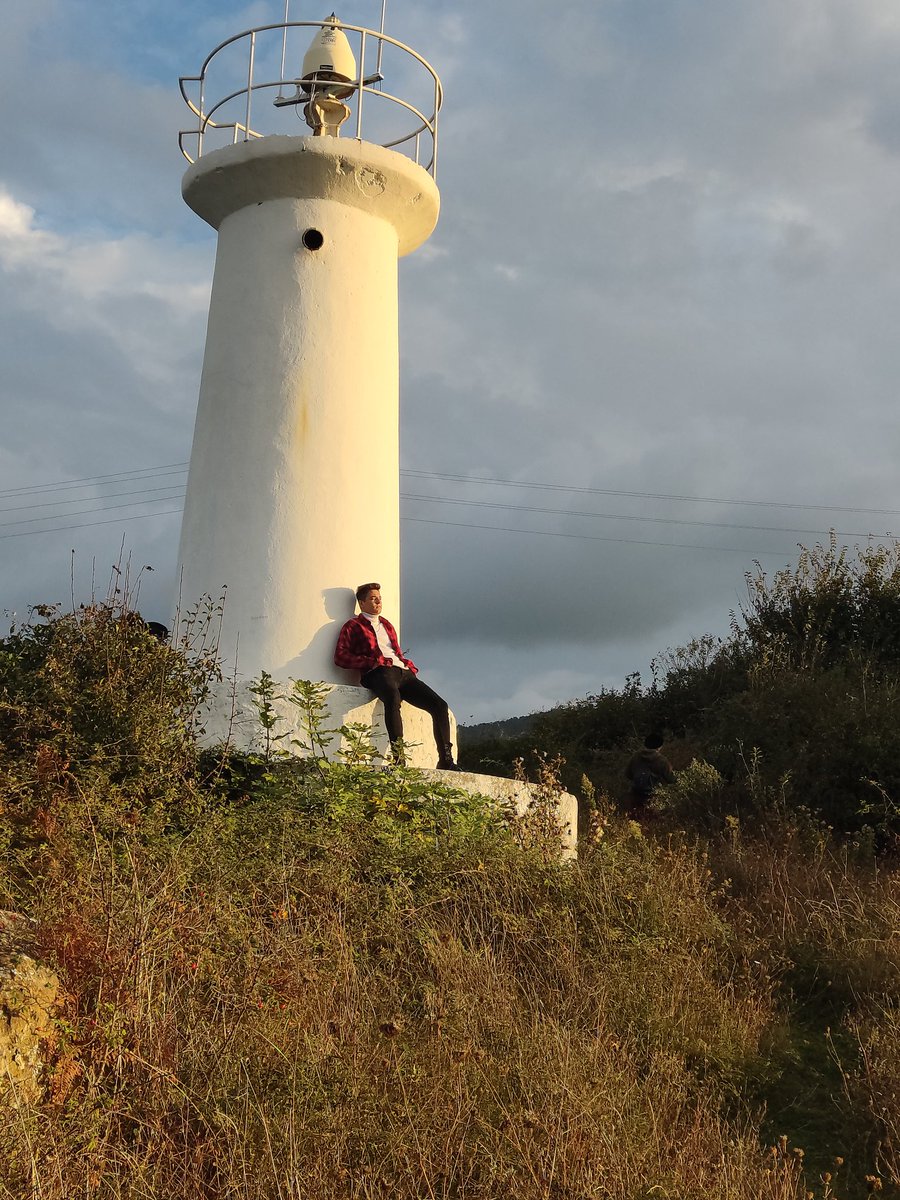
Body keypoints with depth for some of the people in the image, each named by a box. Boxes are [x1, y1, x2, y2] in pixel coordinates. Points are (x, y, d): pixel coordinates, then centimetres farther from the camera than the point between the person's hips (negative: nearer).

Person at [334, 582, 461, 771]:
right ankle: (399, 758, -46)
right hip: (378, 673, -7)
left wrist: (410, 666, 15)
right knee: (393, 697, -42)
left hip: (403, 672, 7)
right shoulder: (353, 626, 15)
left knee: (440, 705, -12)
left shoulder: (387, 625, 34)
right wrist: (373, 662, -8)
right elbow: (340, 657, 2)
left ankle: (445, 760, -9)